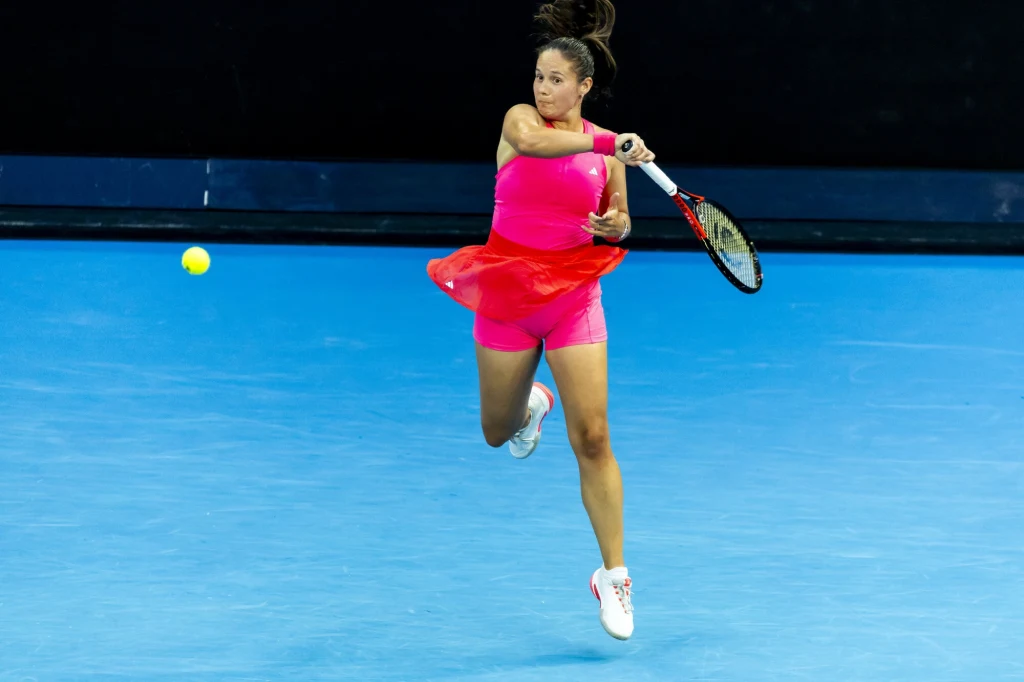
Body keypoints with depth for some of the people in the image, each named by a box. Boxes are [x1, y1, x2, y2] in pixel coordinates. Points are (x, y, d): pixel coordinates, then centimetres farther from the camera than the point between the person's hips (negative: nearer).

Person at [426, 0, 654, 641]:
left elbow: (620, 224, 14)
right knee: (499, 433, 15)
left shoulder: (607, 147, 3)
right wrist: (606, 142, -35)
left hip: (572, 296, 0)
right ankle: (534, 402, 53)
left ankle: (613, 575, -1)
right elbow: (530, 142, -30)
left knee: (593, 440, -10)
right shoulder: (521, 118, -4)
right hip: (505, 292, 0)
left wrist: (614, 223, -9)